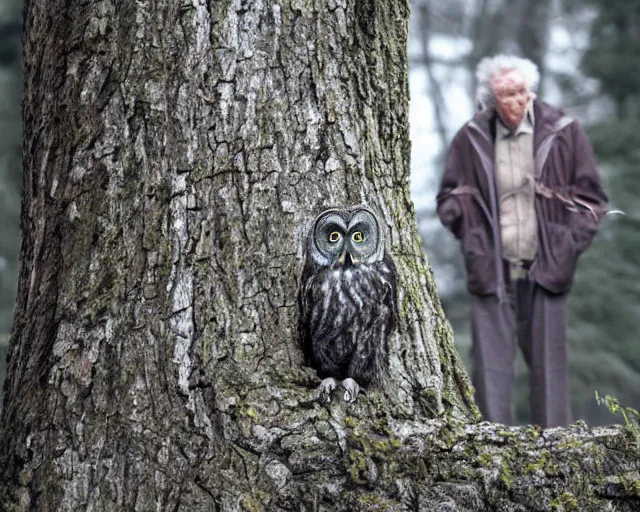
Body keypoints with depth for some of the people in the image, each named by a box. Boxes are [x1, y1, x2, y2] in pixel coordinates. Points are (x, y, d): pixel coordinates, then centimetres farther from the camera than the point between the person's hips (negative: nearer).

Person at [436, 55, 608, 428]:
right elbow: (449, 198, 11)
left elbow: (591, 197, 6)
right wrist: (468, 227, -9)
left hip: (544, 269, 0)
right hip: (492, 269, 0)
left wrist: (570, 244, -6)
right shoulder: (472, 139, 0)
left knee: (549, 363, 5)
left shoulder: (563, 133, -1)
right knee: (491, 364, 0)